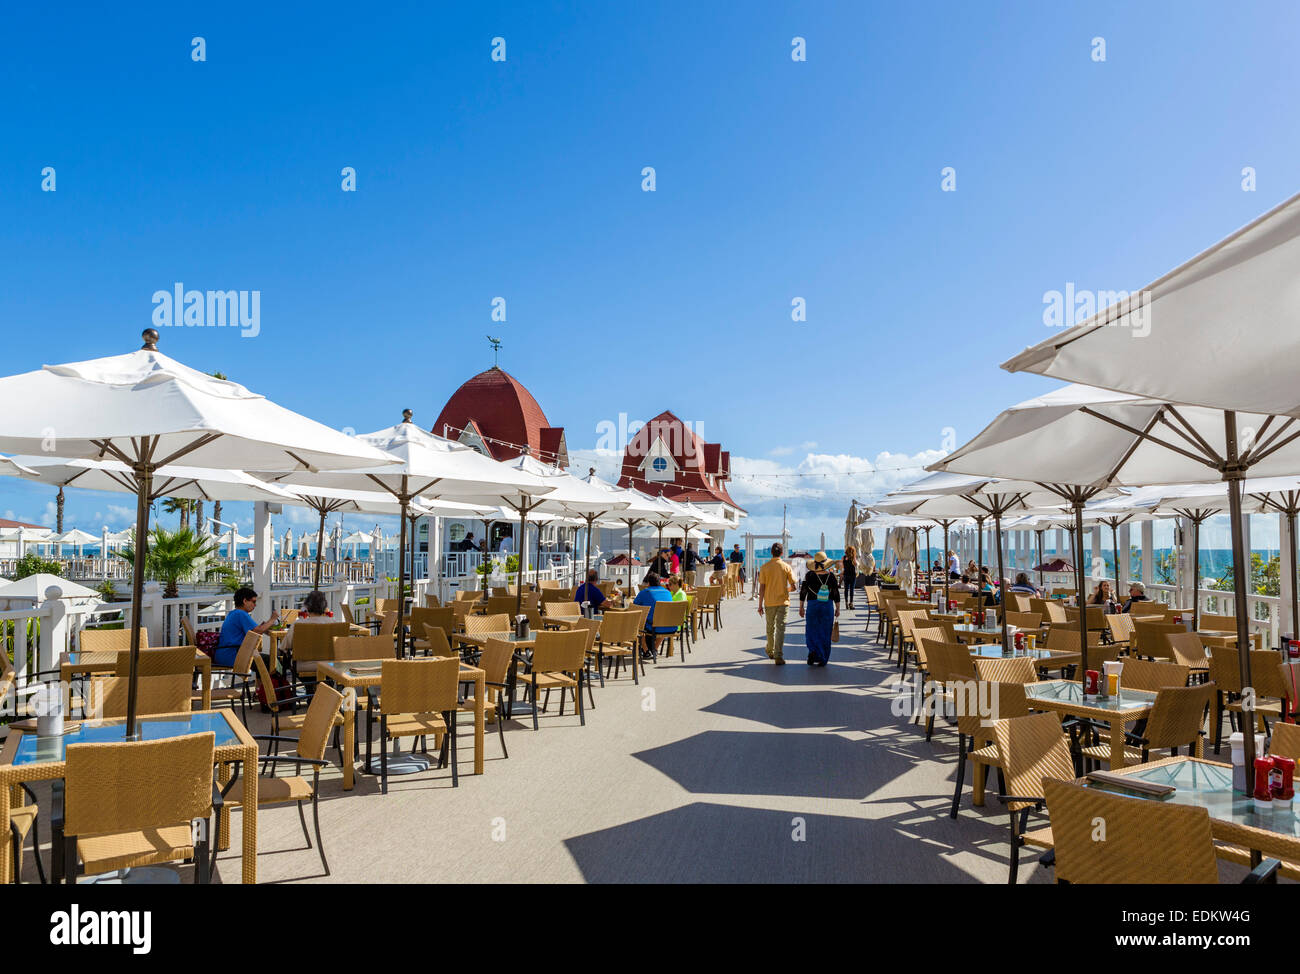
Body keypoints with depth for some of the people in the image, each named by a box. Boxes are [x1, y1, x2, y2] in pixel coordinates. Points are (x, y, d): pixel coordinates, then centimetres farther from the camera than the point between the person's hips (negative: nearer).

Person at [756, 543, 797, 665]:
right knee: (780, 628, -1)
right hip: (783, 602, -1)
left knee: (770, 628, 17)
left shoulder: (764, 567, -3)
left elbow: (761, 588, -5)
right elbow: (794, 587, -3)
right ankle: (778, 656, -9)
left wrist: (760, 605, 0)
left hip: (769, 602, 1)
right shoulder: (786, 567, -4)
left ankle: (770, 652, 33)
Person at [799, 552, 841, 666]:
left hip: (812, 606, -1)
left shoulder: (809, 575, -5)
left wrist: (801, 607, 6)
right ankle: (822, 659, 11)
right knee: (825, 633, 9)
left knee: (812, 631, 11)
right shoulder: (830, 575, -5)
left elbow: (803, 591, -3)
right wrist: (838, 608, 7)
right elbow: (836, 593, -2)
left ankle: (813, 650, -14)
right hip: (827, 606, 1)